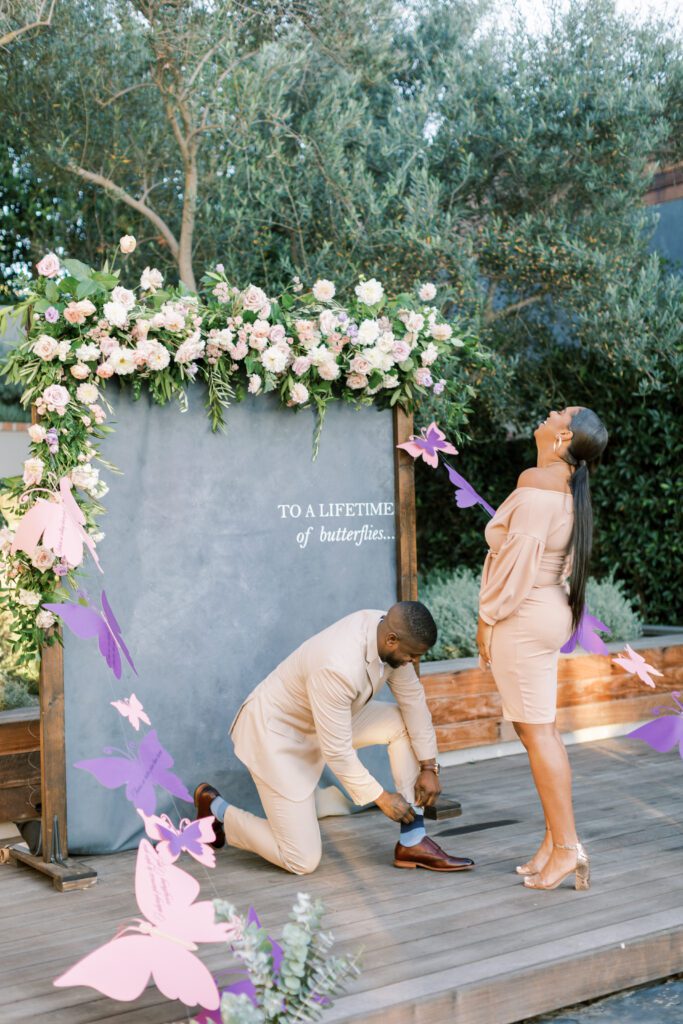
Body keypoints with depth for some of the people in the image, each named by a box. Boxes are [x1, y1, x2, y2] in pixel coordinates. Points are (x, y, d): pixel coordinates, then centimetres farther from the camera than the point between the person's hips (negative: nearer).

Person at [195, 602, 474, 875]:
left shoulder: (389, 629, -16)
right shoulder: (338, 669, -39)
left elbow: (413, 698, -3)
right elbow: (337, 752, -29)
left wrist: (429, 766, -3)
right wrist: (381, 798, -17)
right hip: (278, 732, -9)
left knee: (405, 722, -7)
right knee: (302, 861, -7)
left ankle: (412, 843, 0)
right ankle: (216, 809, 14)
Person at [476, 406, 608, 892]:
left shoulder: (536, 480, -17)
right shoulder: (568, 486, 11)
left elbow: (520, 555, -20)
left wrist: (488, 618, -11)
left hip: (522, 616, -9)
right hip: (549, 612, 10)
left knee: (537, 732, -5)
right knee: (544, 730, 12)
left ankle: (567, 847, -1)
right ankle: (555, 840, 18)